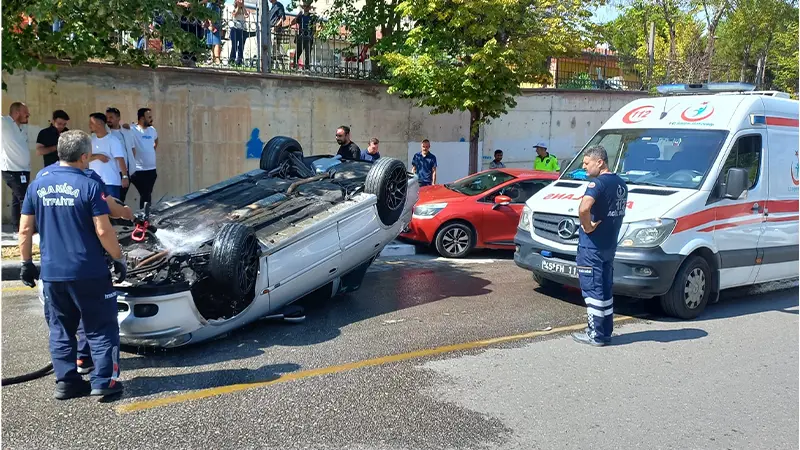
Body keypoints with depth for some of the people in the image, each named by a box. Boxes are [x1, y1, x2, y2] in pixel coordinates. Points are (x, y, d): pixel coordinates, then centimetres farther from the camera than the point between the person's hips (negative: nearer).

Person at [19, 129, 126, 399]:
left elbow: (25, 230, 6)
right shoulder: (89, 186, -11)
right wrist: (119, 259, -2)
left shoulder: (38, 186, 4)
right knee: (101, 328, 6)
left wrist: (26, 263, 16)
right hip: (89, 273, -5)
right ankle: (103, 381, 5)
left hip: (52, 273, 5)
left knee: (60, 330, 16)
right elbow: (103, 231, -13)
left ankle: (66, 382, 18)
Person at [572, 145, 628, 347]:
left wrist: (587, 226, -20)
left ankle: (595, 335, 4)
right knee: (605, 289, 15)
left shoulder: (598, 183, -18)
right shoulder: (620, 183, 12)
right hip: (610, 245, 9)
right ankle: (606, 331, 23)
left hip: (592, 246, -9)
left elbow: (583, 209, -36)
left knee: (592, 290, -1)